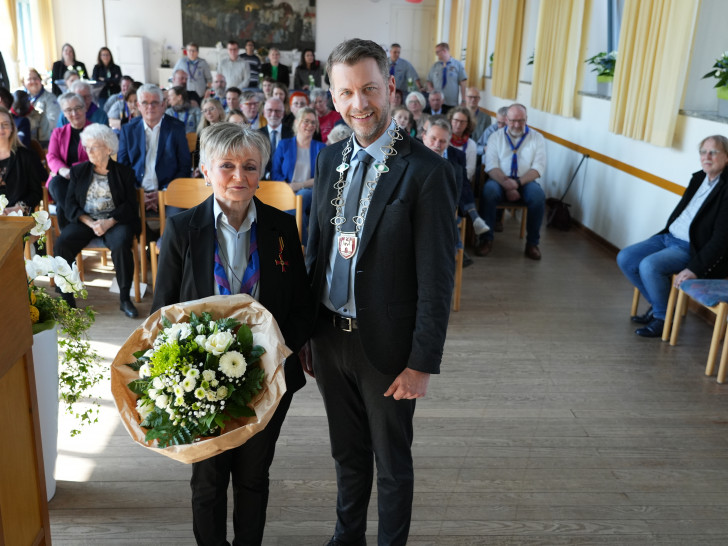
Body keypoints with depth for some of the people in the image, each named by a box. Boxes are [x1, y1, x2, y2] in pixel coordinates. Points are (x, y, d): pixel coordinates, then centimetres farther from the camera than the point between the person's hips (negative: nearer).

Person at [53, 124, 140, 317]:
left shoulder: (124, 172, 8)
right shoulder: (78, 171, 14)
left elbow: (130, 205, -1)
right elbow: (70, 204, 5)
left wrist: (109, 222, -18)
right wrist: (90, 223, -13)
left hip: (115, 221, -2)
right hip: (84, 220, 3)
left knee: (121, 245, -35)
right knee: (61, 245, -25)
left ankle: (125, 299, -21)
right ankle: (66, 299, -11)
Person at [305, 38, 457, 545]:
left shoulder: (427, 171, -17)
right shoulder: (331, 159, 3)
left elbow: (437, 278, -16)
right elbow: (316, 246, 9)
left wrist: (423, 364, -14)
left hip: (385, 345, -5)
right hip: (330, 335, 6)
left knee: (392, 461, 17)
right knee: (347, 452, 25)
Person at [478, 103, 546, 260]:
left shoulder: (536, 138, 9)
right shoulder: (496, 137, 8)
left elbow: (538, 167, -2)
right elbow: (491, 166, -2)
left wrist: (518, 182, -19)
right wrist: (507, 184, -20)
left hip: (526, 182, 0)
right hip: (500, 181, 0)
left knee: (538, 195, -32)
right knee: (489, 190, -34)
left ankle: (532, 243, -18)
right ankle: (486, 239, -24)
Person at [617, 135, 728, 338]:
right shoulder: (698, 178, 8)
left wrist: (695, 269, -24)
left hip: (692, 249, -8)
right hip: (668, 237, 9)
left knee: (649, 265, -29)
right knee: (625, 258, -2)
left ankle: (663, 317, -6)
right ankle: (657, 304, 12)